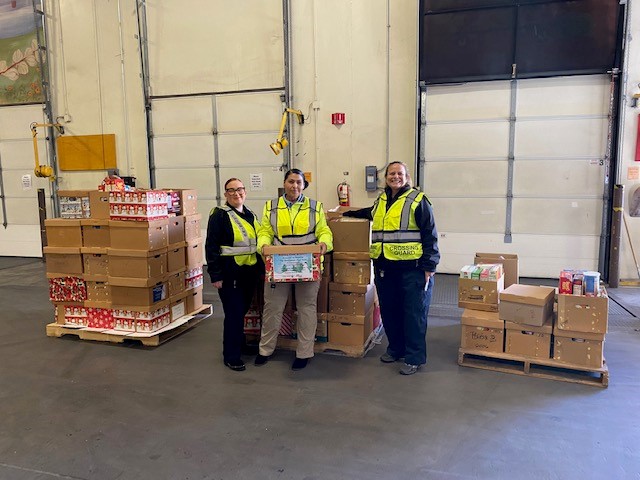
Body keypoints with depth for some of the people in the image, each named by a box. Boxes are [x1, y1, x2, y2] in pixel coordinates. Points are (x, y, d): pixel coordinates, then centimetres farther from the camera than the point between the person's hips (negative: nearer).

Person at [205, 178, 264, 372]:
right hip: (230, 273, -7)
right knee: (234, 314, -2)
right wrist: (215, 275, -17)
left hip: (250, 272, 7)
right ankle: (232, 357, 10)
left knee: (242, 311, 17)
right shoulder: (219, 215, -8)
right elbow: (211, 246, -12)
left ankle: (239, 343, 36)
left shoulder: (250, 215, 14)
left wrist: (262, 268, 17)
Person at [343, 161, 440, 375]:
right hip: (385, 267, 6)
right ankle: (395, 349, 31)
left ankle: (415, 358, 10)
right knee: (389, 311, 14)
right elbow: (370, 213, 41)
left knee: (414, 313, -1)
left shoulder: (418, 200, -3)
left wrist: (429, 266, -11)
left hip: (412, 268, -6)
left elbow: (430, 235, -6)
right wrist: (348, 213, 38)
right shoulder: (381, 201, 15)